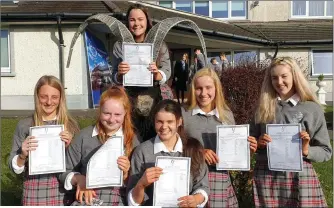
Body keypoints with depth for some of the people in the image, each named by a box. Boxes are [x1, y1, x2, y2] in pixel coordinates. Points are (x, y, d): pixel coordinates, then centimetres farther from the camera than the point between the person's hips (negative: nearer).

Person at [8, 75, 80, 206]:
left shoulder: (70, 125, 1)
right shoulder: (24, 125, -2)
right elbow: (14, 167, 2)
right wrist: (23, 155, -17)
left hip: (64, 192, 1)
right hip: (35, 193, 0)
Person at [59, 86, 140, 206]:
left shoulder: (132, 140, 5)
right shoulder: (84, 136, 4)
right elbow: (65, 171, 9)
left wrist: (126, 173, -10)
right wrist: (78, 179, -9)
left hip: (119, 202, 0)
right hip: (87, 201, 0)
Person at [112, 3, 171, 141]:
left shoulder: (159, 44, 1)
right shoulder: (119, 45, 2)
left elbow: (167, 72, -3)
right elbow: (115, 78, 2)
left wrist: (157, 74, -24)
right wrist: (119, 74, -21)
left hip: (154, 101, 0)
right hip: (128, 102, 0)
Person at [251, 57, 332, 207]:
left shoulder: (312, 108, 0)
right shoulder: (264, 107, 7)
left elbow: (326, 151, 2)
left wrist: (307, 150, -16)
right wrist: (258, 142, -6)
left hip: (299, 177, -2)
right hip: (266, 177, 2)